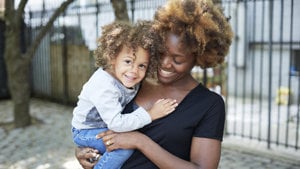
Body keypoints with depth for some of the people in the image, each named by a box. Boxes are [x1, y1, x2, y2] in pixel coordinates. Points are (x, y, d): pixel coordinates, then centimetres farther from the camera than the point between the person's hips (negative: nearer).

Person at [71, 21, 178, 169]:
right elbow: (115, 123, -36)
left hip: (105, 127, 8)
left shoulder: (130, 80, -10)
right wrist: (149, 114, -33)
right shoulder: (104, 86, -34)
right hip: (85, 132, -8)